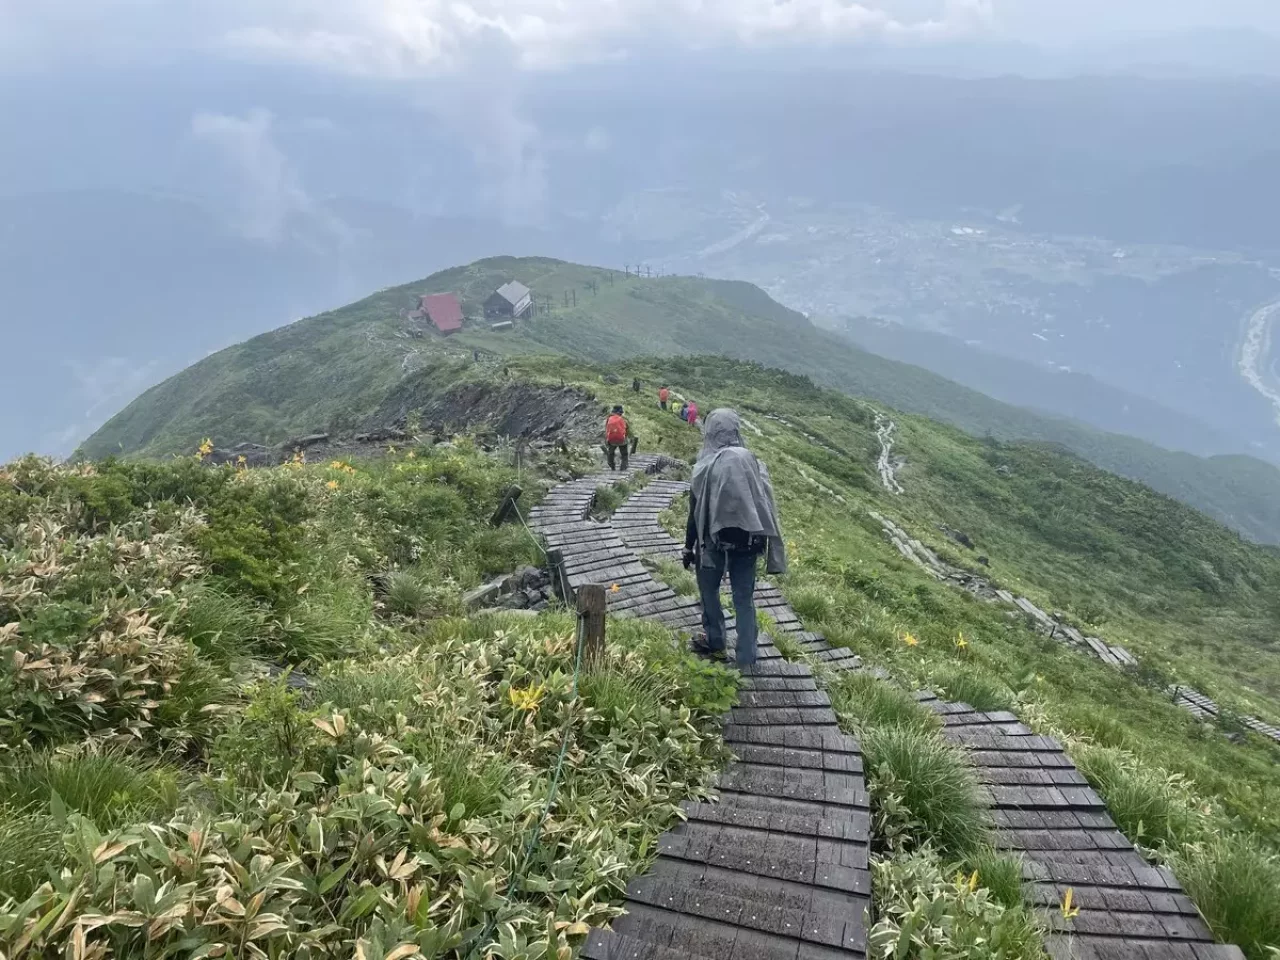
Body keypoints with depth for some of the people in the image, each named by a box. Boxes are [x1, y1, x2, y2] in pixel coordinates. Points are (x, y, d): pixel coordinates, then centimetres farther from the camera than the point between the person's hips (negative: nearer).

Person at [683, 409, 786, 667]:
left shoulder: (706, 466, -9)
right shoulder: (752, 461, -1)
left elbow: (695, 511, -4)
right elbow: (766, 506, 2)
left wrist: (689, 547, 6)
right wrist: (762, 543, 12)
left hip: (716, 539, -3)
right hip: (748, 539, 3)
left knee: (709, 590, 19)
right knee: (744, 597, 10)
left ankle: (715, 643, 24)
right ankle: (747, 657, 11)